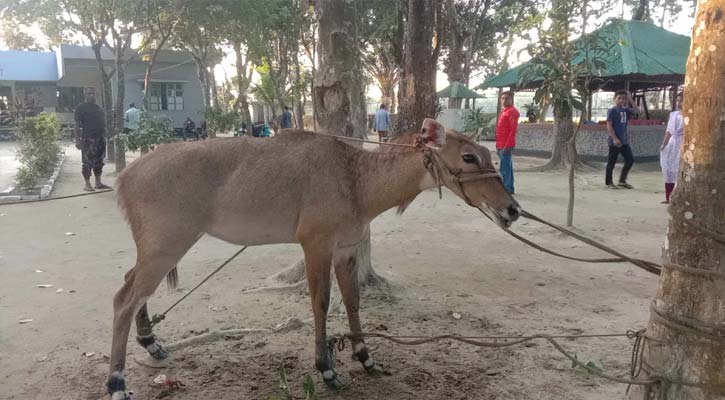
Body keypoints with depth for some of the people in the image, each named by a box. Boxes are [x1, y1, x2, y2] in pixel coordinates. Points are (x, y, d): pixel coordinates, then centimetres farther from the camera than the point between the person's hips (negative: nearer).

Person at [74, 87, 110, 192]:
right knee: (87, 162, -5)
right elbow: (77, 125, -8)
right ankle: (87, 184, 0)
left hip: (100, 139, 7)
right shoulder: (81, 107, -3)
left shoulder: (99, 108, 17)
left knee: (99, 162, 10)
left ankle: (98, 183, 17)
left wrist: (104, 136, 15)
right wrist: (77, 140, -15)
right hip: (88, 139, -7)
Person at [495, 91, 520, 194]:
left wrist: (507, 145, -23)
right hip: (501, 145, 10)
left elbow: (513, 130, -18)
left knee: (504, 167, -10)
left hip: (506, 145, -10)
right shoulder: (504, 111, 19)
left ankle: (506, 188, -8)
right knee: (507, 167, 13)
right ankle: (509, 188, 18)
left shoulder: (512, 112, -10)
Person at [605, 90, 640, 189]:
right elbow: (609, 125, -13)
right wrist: (615, 138, -19)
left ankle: (622, 181, 16)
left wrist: (630, 100, -1)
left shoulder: (626, 110, 10)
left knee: (630, 159, 6)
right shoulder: (612, 111, -8)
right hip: (615, 141, -7)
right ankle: (608, 182, 11)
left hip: (625, 141, 7)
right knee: (612, 162, 1)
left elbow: (637, 111, 5)